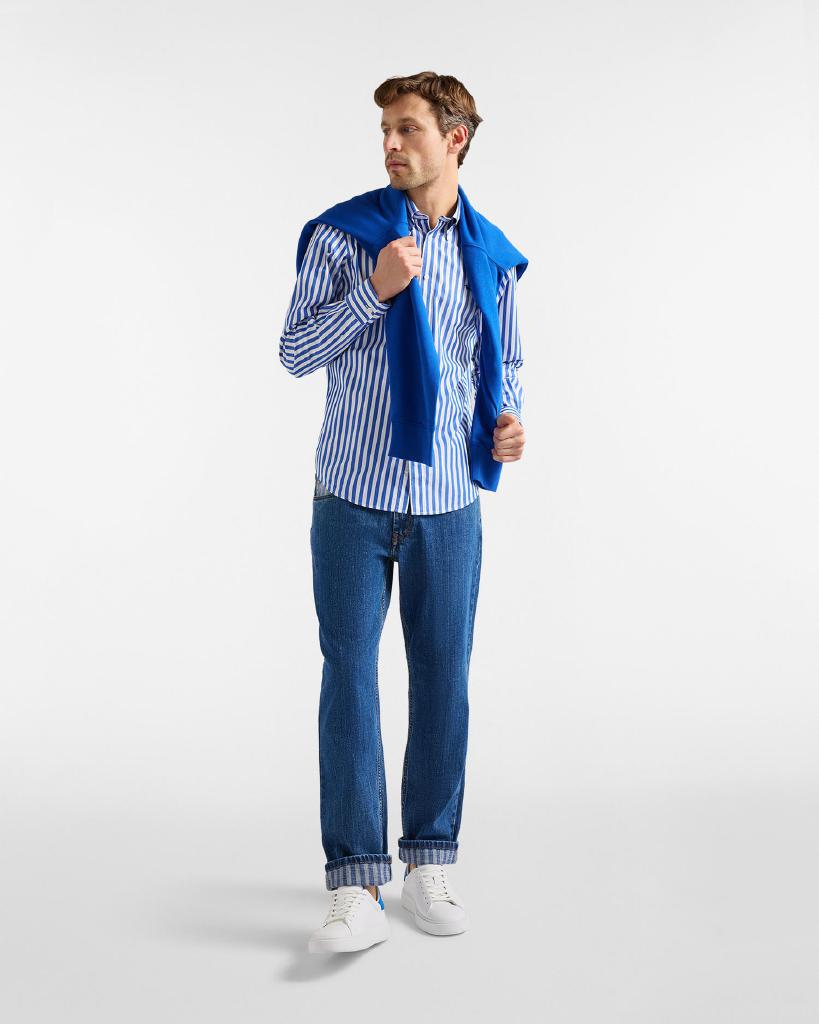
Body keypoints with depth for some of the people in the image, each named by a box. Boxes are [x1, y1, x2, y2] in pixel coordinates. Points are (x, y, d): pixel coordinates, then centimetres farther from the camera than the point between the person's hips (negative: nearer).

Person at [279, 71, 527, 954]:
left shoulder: (493, 256, 7)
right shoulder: (341, 236, 0)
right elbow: (294, 353, -3)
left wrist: (507, 419, -5)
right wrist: (373, 289, -15)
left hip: (449, 500, 2)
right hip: (354, 494, -2)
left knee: (443, 679, 7)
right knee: (350, 678, -2)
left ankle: (429, 864, 23)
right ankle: (356, 887, 7)